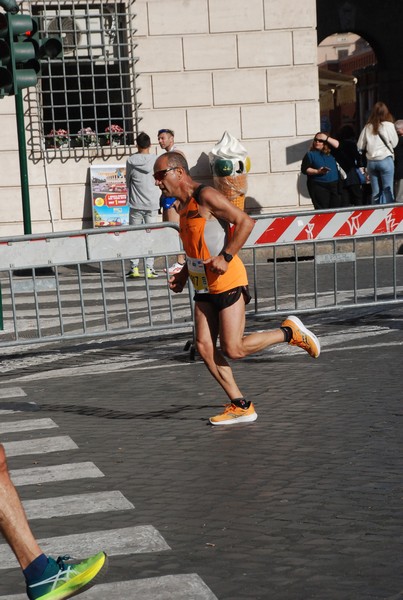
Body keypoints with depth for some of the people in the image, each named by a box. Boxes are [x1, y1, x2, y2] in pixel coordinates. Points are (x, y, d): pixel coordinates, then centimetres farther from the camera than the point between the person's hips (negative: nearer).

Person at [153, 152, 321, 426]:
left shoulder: (206, 196, -13)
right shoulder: (182, 205, 15)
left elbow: (246, 222, -19)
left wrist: (225, 258, -25)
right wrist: (184, 274, 14)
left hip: (228, 282, -9)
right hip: (204, 287, 9)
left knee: (233, 349, -9)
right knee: (204, 346, 0)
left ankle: (290, 332, 10)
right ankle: (241, 406, 6)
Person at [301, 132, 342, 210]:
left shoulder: (331, 153, 14)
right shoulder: (310, 155, 3)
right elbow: (304, 169, -4)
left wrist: (327, 138, 1)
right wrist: (317, 171, -17)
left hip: (334, 185, 4)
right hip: (318, 186, -4)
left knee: (336, 207, 3)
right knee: (322, 210, -10)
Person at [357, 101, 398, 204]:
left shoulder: (368, 127, 3)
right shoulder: (388, 125, -5)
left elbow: (360, 146, 7)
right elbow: (394, 143, 2)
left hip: (371, 161, 4)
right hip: (385, 160, -4)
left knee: (376, 192, 8)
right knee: (387, 191, -1)